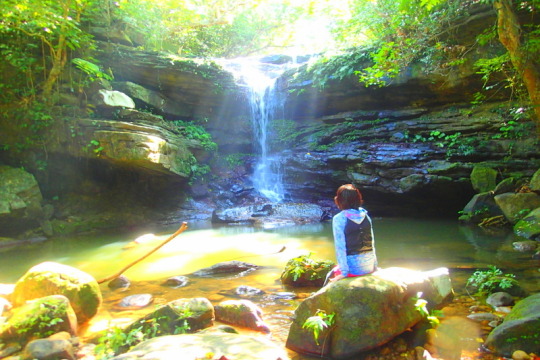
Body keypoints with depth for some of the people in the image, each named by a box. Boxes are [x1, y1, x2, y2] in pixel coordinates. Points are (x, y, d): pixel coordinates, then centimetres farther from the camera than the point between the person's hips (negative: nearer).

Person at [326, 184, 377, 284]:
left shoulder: (339, 219, -11)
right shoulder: (366, 216, 4)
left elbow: (340, 247, -13)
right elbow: (371, 243, 6)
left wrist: (344, 272, -10)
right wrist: (374, 266, 13)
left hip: (353, 268, -5)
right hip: (369, 267, 5)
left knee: (331, 276, 23)